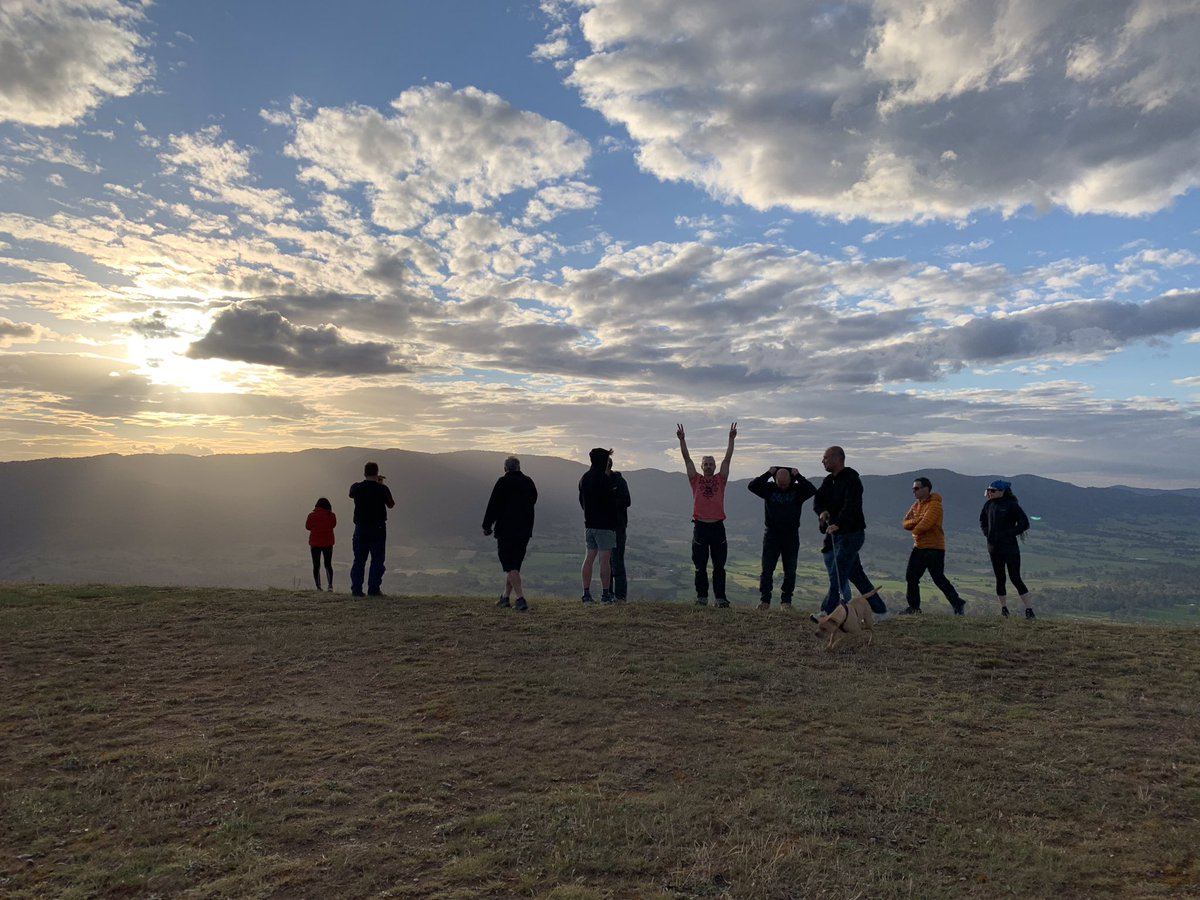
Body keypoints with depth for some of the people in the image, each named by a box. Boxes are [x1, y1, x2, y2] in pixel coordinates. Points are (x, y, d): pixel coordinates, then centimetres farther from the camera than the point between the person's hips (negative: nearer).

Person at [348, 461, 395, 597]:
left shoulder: (357, 487, -3)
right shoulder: (382, 489, -11)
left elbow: (351, 494, 22)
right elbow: (391, 505, 4)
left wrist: (368, 481, 26)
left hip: (360, 528, 3)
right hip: (378, 528, -3)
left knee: (359, 560, 9)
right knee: (377, 560, 4)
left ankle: (356, 589, 8)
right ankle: (374, 589, 0)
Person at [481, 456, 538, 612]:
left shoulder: (503, 482, -9)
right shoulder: (529, 482, 7)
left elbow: (493, 505, -8)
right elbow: (533, 500, 18)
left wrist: (487, 526, 0)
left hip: (506, 530, -6)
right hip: (525, 530, 6)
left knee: (510, 566, -4)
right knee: (515, 564, 17)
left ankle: (521, 599, -16)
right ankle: (505, 597, 27)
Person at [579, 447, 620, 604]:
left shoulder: (584, 478, 10)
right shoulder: (604, 478, -15)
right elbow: (611, 501, -14)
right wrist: (616, 519, 0)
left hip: (589, 524, 7)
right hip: (605, 524, -7)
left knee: (589, 558, 9)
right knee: (605, 559, -3)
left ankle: (586, 593, 10)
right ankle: (606, 594, -1)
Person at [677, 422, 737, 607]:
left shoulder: (720, 479, 7)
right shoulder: (696, 480, 6)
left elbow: (727, 458, 2)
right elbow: (686, 459, 1)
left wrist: (732, 439, -4)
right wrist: (682, 439, -6)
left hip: (717, 526, 0)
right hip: (700, 526, 0)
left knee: (719, 566, 4)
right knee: (700, 566, 6)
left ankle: (720, 597, 8)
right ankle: (702, 597, 15)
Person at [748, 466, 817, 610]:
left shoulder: (797, 490, 0)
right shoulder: (769, 488, 1)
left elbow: (812, 490, -18)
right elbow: (752, 486, -12)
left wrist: (798, 476, -14)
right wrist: (768, 474, -15)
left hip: (791, 535, 0)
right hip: (771, 534, 0)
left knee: (790, 571, 4)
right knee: (767, 569, 0)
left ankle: (786, 601, 13)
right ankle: (764, 600, 7)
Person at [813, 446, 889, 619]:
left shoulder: (851, 479, -14)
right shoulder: (828, 481, 14)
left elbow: (851, 505, -27)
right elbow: (817, 500, 8)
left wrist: (837, 524, -40)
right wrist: (822, 511, -15)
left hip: (851, 533, -9)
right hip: (836, 534, 9)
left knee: (838, 574, -9)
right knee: (855, 574, 13)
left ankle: (828, 612, -6)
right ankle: (879, 610, 21)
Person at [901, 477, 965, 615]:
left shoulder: (935, 505, -15)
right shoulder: (916, 504, 12)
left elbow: (924, 525, -26)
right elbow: (906, 523, 4)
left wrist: (914, 528, -6)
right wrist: (916, 521, -16)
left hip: (934, 548, -8)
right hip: (919, 547, 9)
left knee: (938, 579, -8)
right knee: (911, 577, 8)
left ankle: (957, 604, 5)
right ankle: (914, 606, 18)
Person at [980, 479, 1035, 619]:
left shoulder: (1011, 505, -10)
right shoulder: (989, 504, 6)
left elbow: (1024, 523, -11)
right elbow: (982, 520, 24)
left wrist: (1010, 533, -12)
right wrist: (987, 533, 11)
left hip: (1010, 547, -5)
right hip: (994, 547, 5)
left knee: (1015, 578, -8)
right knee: (1000, 579, 12)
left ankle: (1029, 610, -3)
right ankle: (1004, 609, 23)